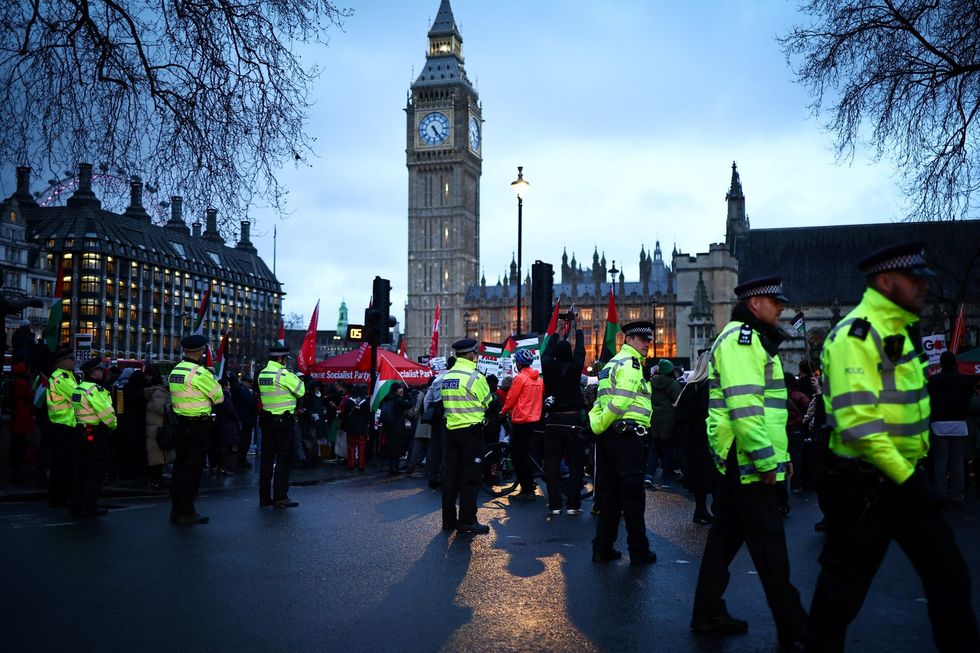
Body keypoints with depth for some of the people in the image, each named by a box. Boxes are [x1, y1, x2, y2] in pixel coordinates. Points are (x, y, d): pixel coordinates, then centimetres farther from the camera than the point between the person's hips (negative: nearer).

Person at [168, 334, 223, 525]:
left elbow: (182, 395, 15)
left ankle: (177, 509, 21)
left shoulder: (174, 371, 10)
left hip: (180, 422, 8)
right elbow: (218, 397, -9)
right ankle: (186, 512, 1)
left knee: (180, 465, 14)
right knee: (193, 468, -2)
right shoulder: (200, 373, -16)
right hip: (198, 426, -8)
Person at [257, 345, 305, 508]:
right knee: (284, 458, -2)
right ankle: (280, 497, -3)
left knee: (267, 457, 11)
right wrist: (296, 378, 5)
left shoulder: (262, 374, 8)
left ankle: (264, 496, 15)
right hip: (284, 421, -7)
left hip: (266, 419, 7)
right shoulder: (284, 374, -15)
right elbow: (301, 390, -11)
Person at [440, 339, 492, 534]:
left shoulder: (446, 377, 10)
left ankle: (449, 519, 16)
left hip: (451, 429, 7)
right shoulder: (475, 376, -12)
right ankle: (467, 521, 0)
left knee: (451, 474, 10)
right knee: (470, 476, -2)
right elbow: (489, 403, -4)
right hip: (471, 430, -7)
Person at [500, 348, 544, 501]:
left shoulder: (520, 378, -14)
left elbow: (511, 399, -10)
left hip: (521, 420, -8)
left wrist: (503, 411, 7)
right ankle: (529, 486, 24)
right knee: (525, 453, 19)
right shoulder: (538, 378, 8)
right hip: (534, 419, 8)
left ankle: (527, 490, -2)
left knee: (518, 455, -1)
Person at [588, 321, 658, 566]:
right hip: (626, 436, -9)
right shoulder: (631, 363, -10)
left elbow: (601, 401, 17)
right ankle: (639, 551, 6)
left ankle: (603, 548, 14)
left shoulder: (612, 363, 21)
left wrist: (597, 424, 8)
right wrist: (600, 426, -11)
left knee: (610, 494, 11)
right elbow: (620, 401, -20)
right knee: (633, 495, -1)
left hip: (608, 436, 9)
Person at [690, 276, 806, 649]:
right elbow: (744, 405, -22)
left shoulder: (750, 339, 22)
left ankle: (708, 614, 23)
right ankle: (793, 630, 3)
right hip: (748, 461, -11)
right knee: (769, 546, -5)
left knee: (726, 534, 14)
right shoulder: (741, 337, -12)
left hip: (740, 462, 11)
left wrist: (778, 452, 21)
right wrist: (766, 459, -22)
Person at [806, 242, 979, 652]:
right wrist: (906, 478, -23)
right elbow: (857, 423, -26)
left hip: (905, 476, 9)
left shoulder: (901, 330, 13)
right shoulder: (855, 335, -18)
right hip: (865, 483, -9)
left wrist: (912, 472, 19)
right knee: (844, 588, 5)